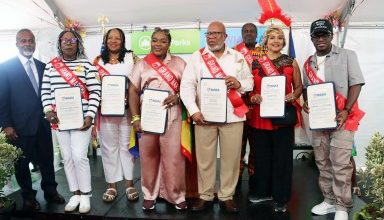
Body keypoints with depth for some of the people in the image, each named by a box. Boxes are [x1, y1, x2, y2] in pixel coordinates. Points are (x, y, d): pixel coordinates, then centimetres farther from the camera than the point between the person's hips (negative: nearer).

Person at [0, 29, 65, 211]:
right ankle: (28, 196, 26)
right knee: (22, 163, 10)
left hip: (42, 124, 4)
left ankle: (50, 191, 28)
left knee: (47, 159, 11)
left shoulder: (42, 66, 8)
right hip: (20, 126, -4)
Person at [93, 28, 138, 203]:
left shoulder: (130, 57, 5)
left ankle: (129, 184, 14)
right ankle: (111, 185, 16)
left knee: (126, 144, 5)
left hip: (127, 108, -1)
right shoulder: (99, 60, 10)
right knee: (109, 146, 6)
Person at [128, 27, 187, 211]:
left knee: (173, 157, -1)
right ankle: (150, 194, 23)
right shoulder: (141, 64, 9)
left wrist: (178, 96, -15)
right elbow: (133, 91, 5)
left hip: (171, 117, -1)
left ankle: (177, 195, 15)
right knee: (148, 156, 7)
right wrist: (135, 118, -4)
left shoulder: (179, 63, 8)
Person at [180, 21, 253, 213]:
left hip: (232, 116, 1)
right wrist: (194, 111, -13)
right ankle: (205, 196, 19)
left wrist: (239, 83, -10)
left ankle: (227, 196, 20)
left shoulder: (238, 57, 12)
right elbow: (186, 86, -1)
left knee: (231, 158, 5)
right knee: (204, 159, 4)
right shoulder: (196, 57, 7)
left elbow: (250, 81, 13)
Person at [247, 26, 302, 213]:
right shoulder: (255, 64, 7)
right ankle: (262, 191, 27)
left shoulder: (291, 62, 6)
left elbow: (299, 87, 10)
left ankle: (281, 197, 17)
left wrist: (293, 96, -10)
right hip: (260, 115, 1)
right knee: (262, 155, 9)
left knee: (282, 156, 4)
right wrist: (253, 97, -9)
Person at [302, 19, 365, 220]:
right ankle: (329, 200, 22)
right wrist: (306, 102, -3)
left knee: (340, 163, -6)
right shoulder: (308, 63, 13)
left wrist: (346, 111, -16)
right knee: (322, 162, 9)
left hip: (341, 117, -5)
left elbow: (356, 83, -6)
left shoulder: (347, 55, 0)